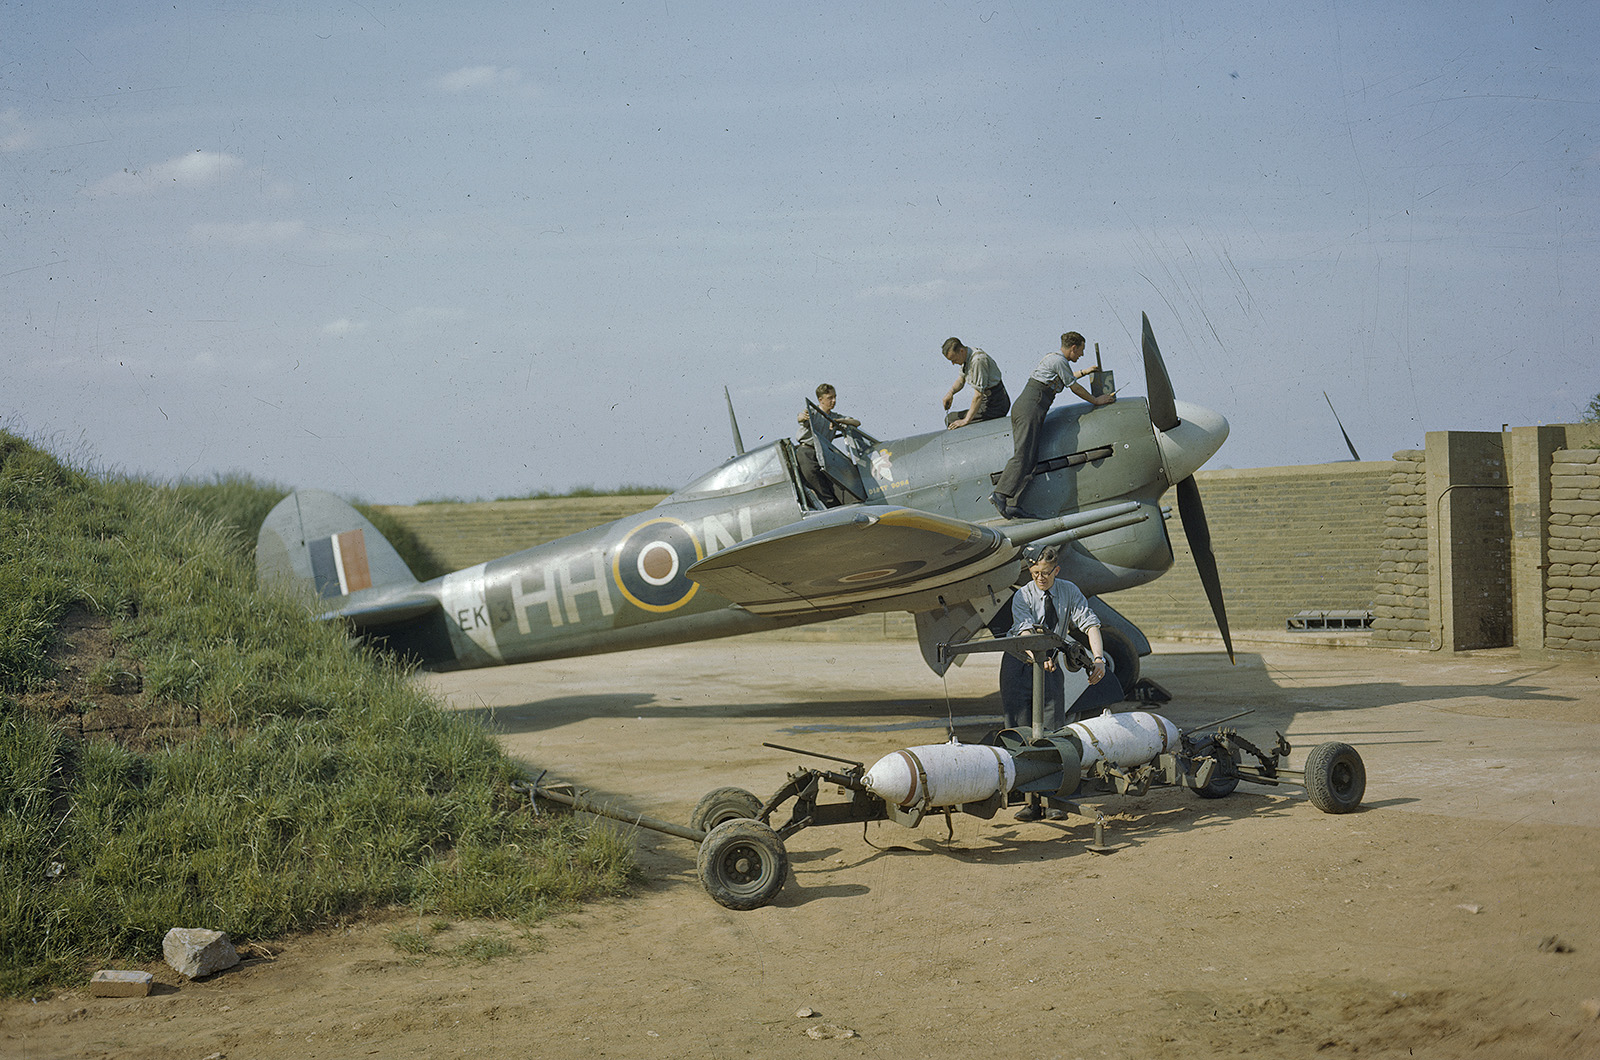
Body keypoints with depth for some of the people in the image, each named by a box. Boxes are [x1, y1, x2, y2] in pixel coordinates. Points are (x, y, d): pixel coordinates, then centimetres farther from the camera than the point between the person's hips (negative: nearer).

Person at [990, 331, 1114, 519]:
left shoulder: (1052, 357, 25)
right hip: (1031, 407, -10)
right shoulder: (1060, 361, -5)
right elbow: (1074, 388, 1)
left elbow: (1063, 377, 47)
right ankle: (1000, 494, -31)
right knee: (1023, 456, -19)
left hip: (1020, 406, 10)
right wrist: (1096, 400, 14)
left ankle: (1011, 505, -10)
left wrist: (1084, 372, 58)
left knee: (1030, 459, 0)